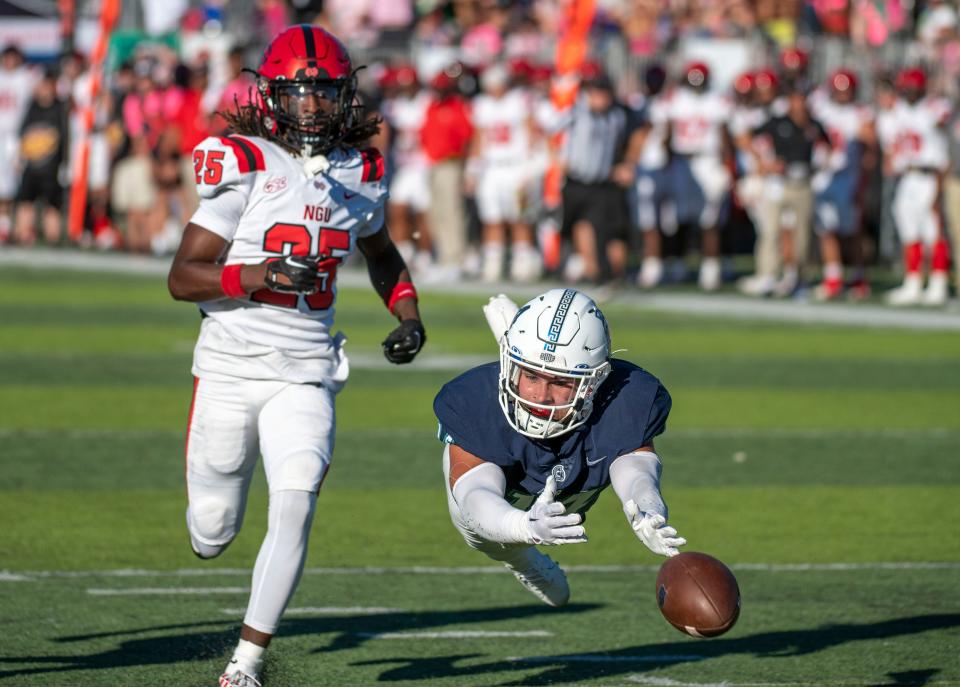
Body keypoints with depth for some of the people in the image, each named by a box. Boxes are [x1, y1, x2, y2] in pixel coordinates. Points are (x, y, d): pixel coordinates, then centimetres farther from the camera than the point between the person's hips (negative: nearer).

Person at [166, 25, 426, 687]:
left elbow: (382, 254, 27)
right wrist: (260, 274, -25)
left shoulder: (360, 174, 5)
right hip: (230, 369, -2)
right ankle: (213, 517, 49)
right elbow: (182, 278, -10)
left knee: (295, 510, -18)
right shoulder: (244, 167, -9)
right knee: (213, 533, 9)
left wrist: (408, 313, 10)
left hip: (306, 376, 2)